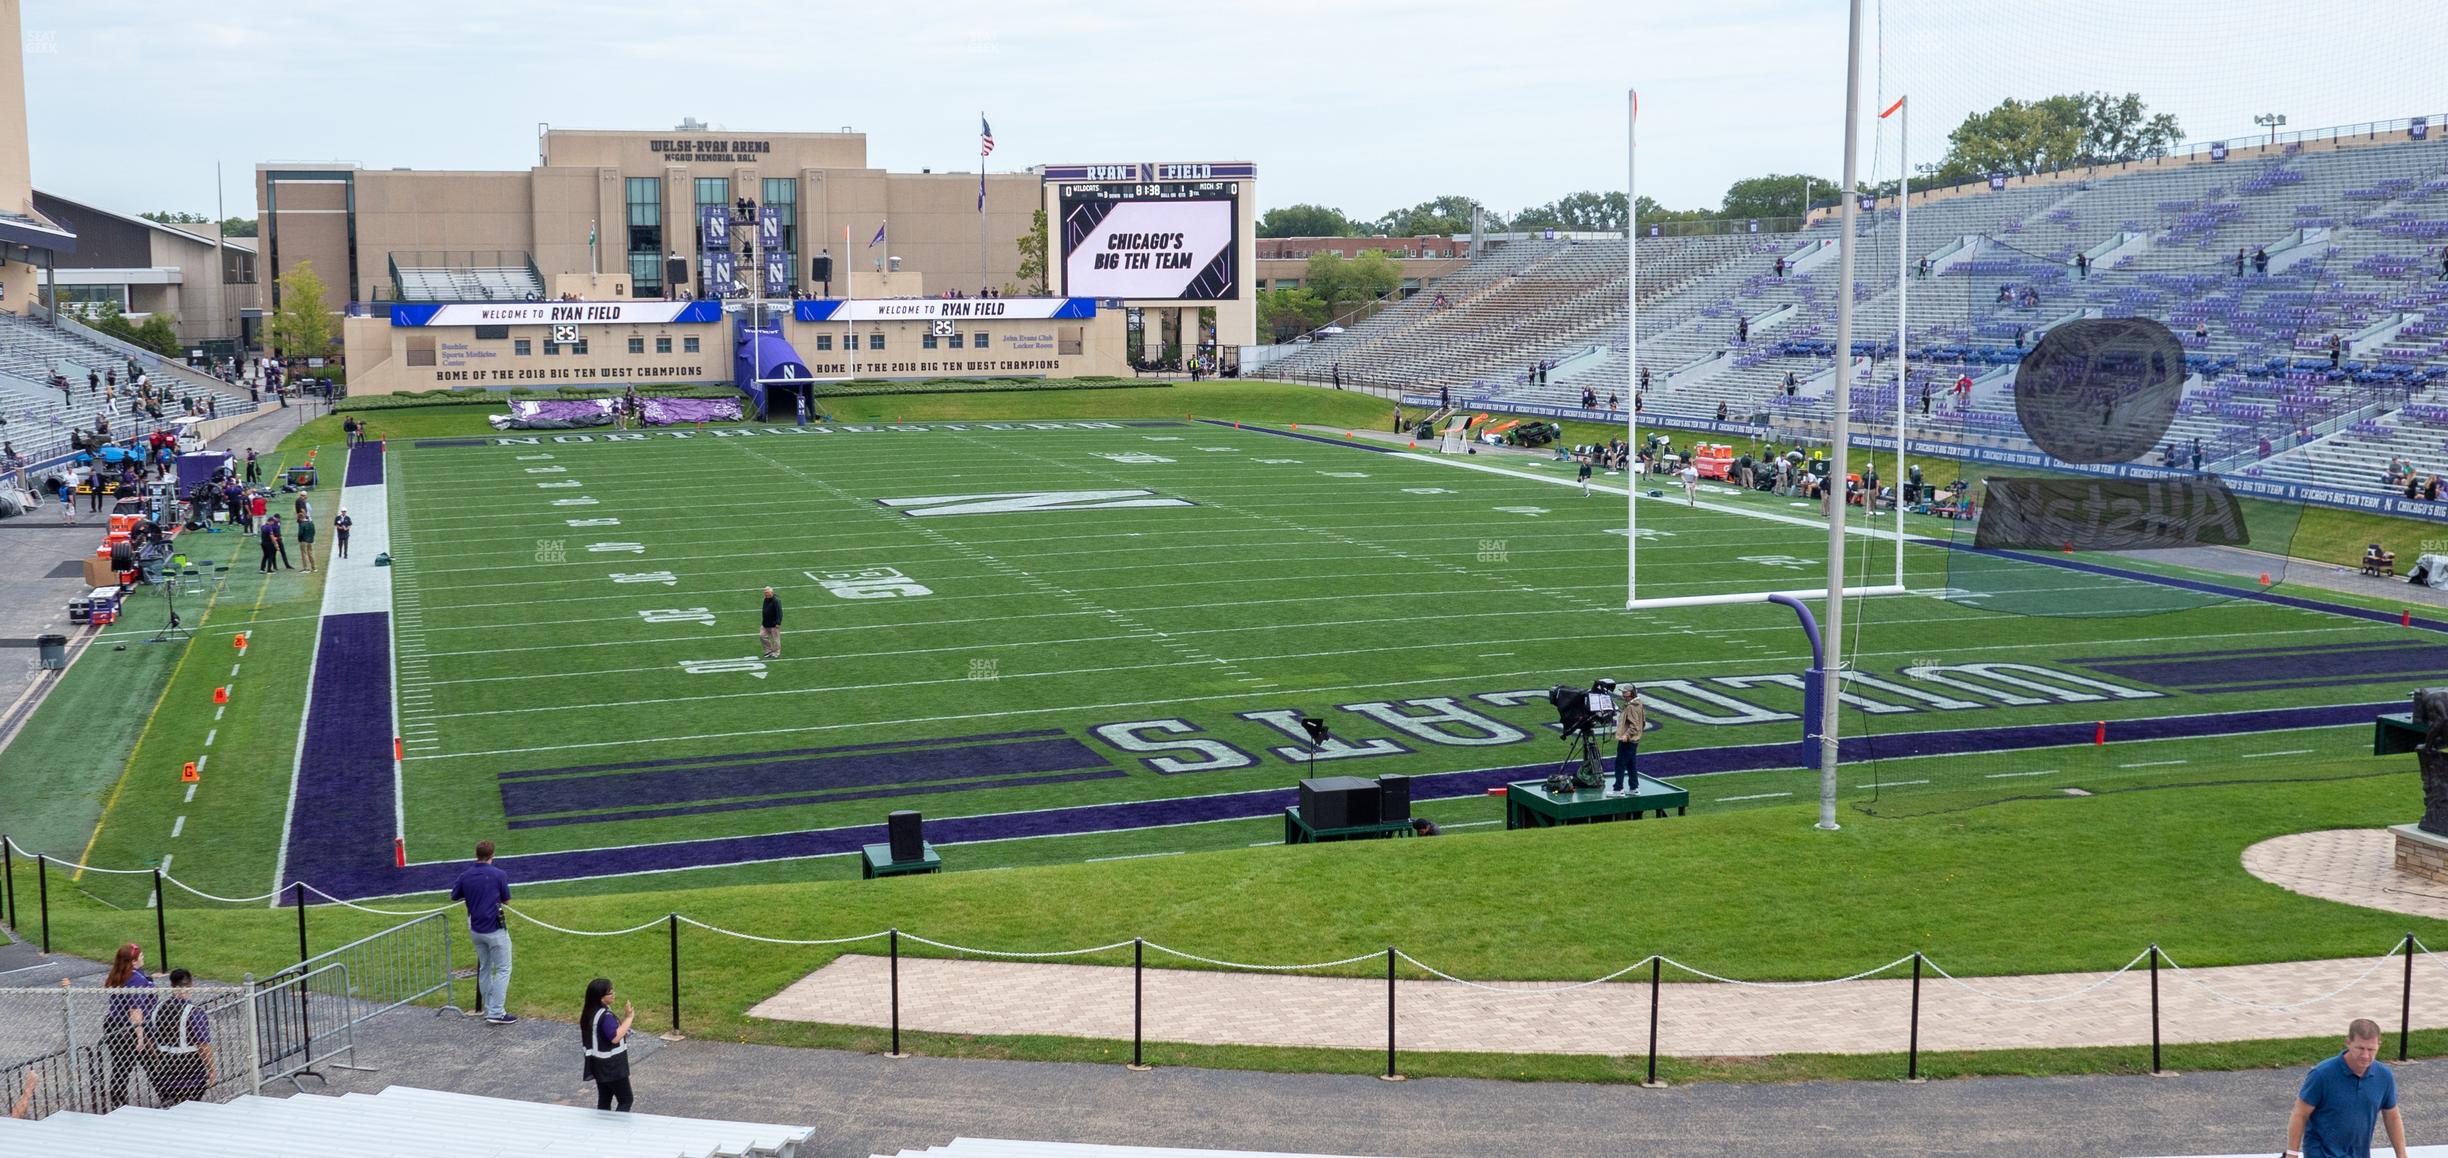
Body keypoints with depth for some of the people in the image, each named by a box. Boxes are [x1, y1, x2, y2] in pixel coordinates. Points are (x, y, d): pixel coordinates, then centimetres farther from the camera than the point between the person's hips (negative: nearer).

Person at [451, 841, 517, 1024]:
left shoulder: (465, 876, -1)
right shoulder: (499, 875, -13)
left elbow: (454, 897, 12)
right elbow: (506, 899, -1)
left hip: (475, 930, 5)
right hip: (495, 930, -5)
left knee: (484, 969, 18)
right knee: (503, 970, 0)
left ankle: (488, 1010, 21)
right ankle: (496, 1013, -6)